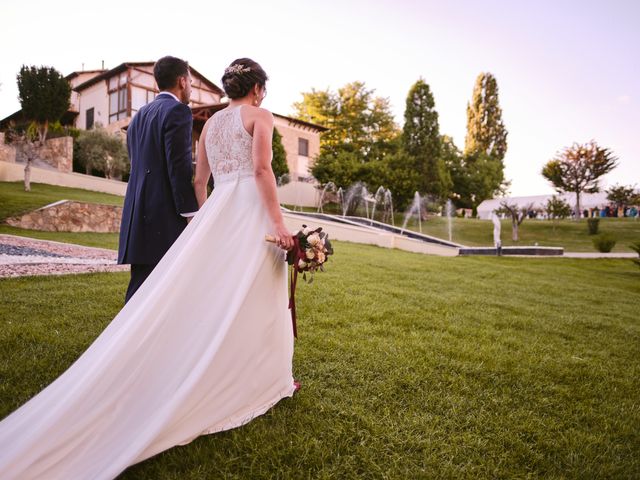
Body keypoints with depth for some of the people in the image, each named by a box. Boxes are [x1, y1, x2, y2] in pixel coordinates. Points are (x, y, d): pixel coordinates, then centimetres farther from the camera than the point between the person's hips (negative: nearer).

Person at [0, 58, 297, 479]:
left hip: (218, 210, 6)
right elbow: (262, 168, -14)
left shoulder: (210, 123, 20)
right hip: (251, 210, -6)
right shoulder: (261, 116, 0)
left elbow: (199, 180, 20)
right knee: (254, 298, 0)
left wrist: (207, 221, 27)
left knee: (204, 296, 6)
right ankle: (267, 378, 14)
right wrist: (278, 222, -17)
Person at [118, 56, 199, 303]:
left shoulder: (140, 115, 20)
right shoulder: (177, 111, -7)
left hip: (139, 213, 9)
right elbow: (179, 167, -15)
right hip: (163, 216, -8)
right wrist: (191, 214, -13)